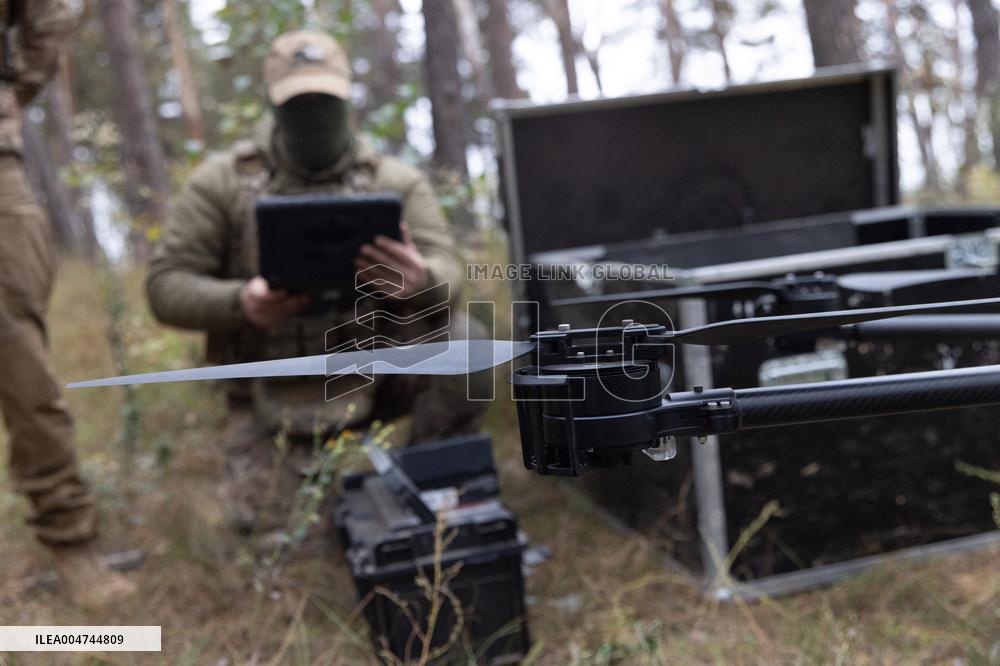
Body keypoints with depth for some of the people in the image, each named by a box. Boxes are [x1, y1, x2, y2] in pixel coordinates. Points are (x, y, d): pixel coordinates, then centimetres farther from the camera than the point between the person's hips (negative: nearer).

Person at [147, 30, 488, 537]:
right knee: (264, 520, -17)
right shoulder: (220, 183, -5)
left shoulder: (397, 183, -4)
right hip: (274, 396, 0)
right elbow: (166, 285, -6)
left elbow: (448, 274, -15)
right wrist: (240, 303, -28)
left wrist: (421, 283, -41)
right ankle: (304, 453, 19)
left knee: (463, 336, -25)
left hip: (372, 374, 1)